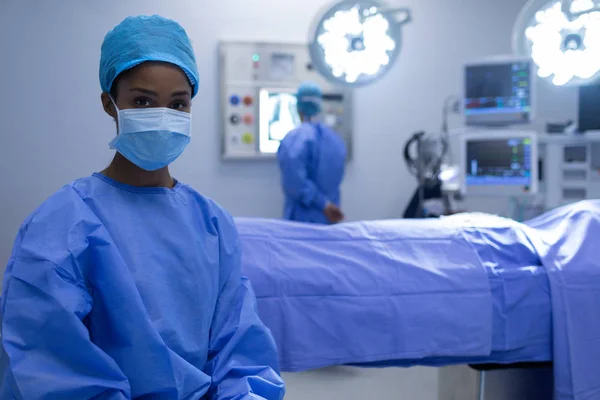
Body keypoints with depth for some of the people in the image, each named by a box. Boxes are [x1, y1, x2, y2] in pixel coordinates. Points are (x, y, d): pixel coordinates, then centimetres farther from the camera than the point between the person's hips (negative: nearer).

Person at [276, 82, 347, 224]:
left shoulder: (295, 138, -13)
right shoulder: (336, 139, 5)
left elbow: (295, 181, -24)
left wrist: (323, 204, -16)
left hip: (302, 218, -5)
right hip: (329, 218, 6)